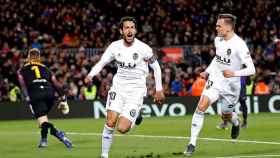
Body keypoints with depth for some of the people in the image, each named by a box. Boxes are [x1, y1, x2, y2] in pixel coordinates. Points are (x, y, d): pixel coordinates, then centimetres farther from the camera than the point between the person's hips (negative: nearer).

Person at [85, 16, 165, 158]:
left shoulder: (143, 49, -11)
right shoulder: (115, 47, -3)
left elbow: (156, 67, 2)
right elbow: (101, 63, 5)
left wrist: (159, 90, 5)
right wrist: (91, 74, -15)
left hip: (135, 92, -3)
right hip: (118, 87, 3)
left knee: (122, 129, -11)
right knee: (110, 123, -13)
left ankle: (136, 117, 22)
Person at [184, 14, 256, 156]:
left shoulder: (239, 45, -22)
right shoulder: (218, 40, -1)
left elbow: (251, 69, -23)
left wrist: (234, 73, -37)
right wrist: (207, 71, 12)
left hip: (230, 86, -3)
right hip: (215, 80, 3)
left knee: (226, 116, 15)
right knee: (201, 106, -19)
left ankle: (235, 122, 54)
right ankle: (192, 143, -16)